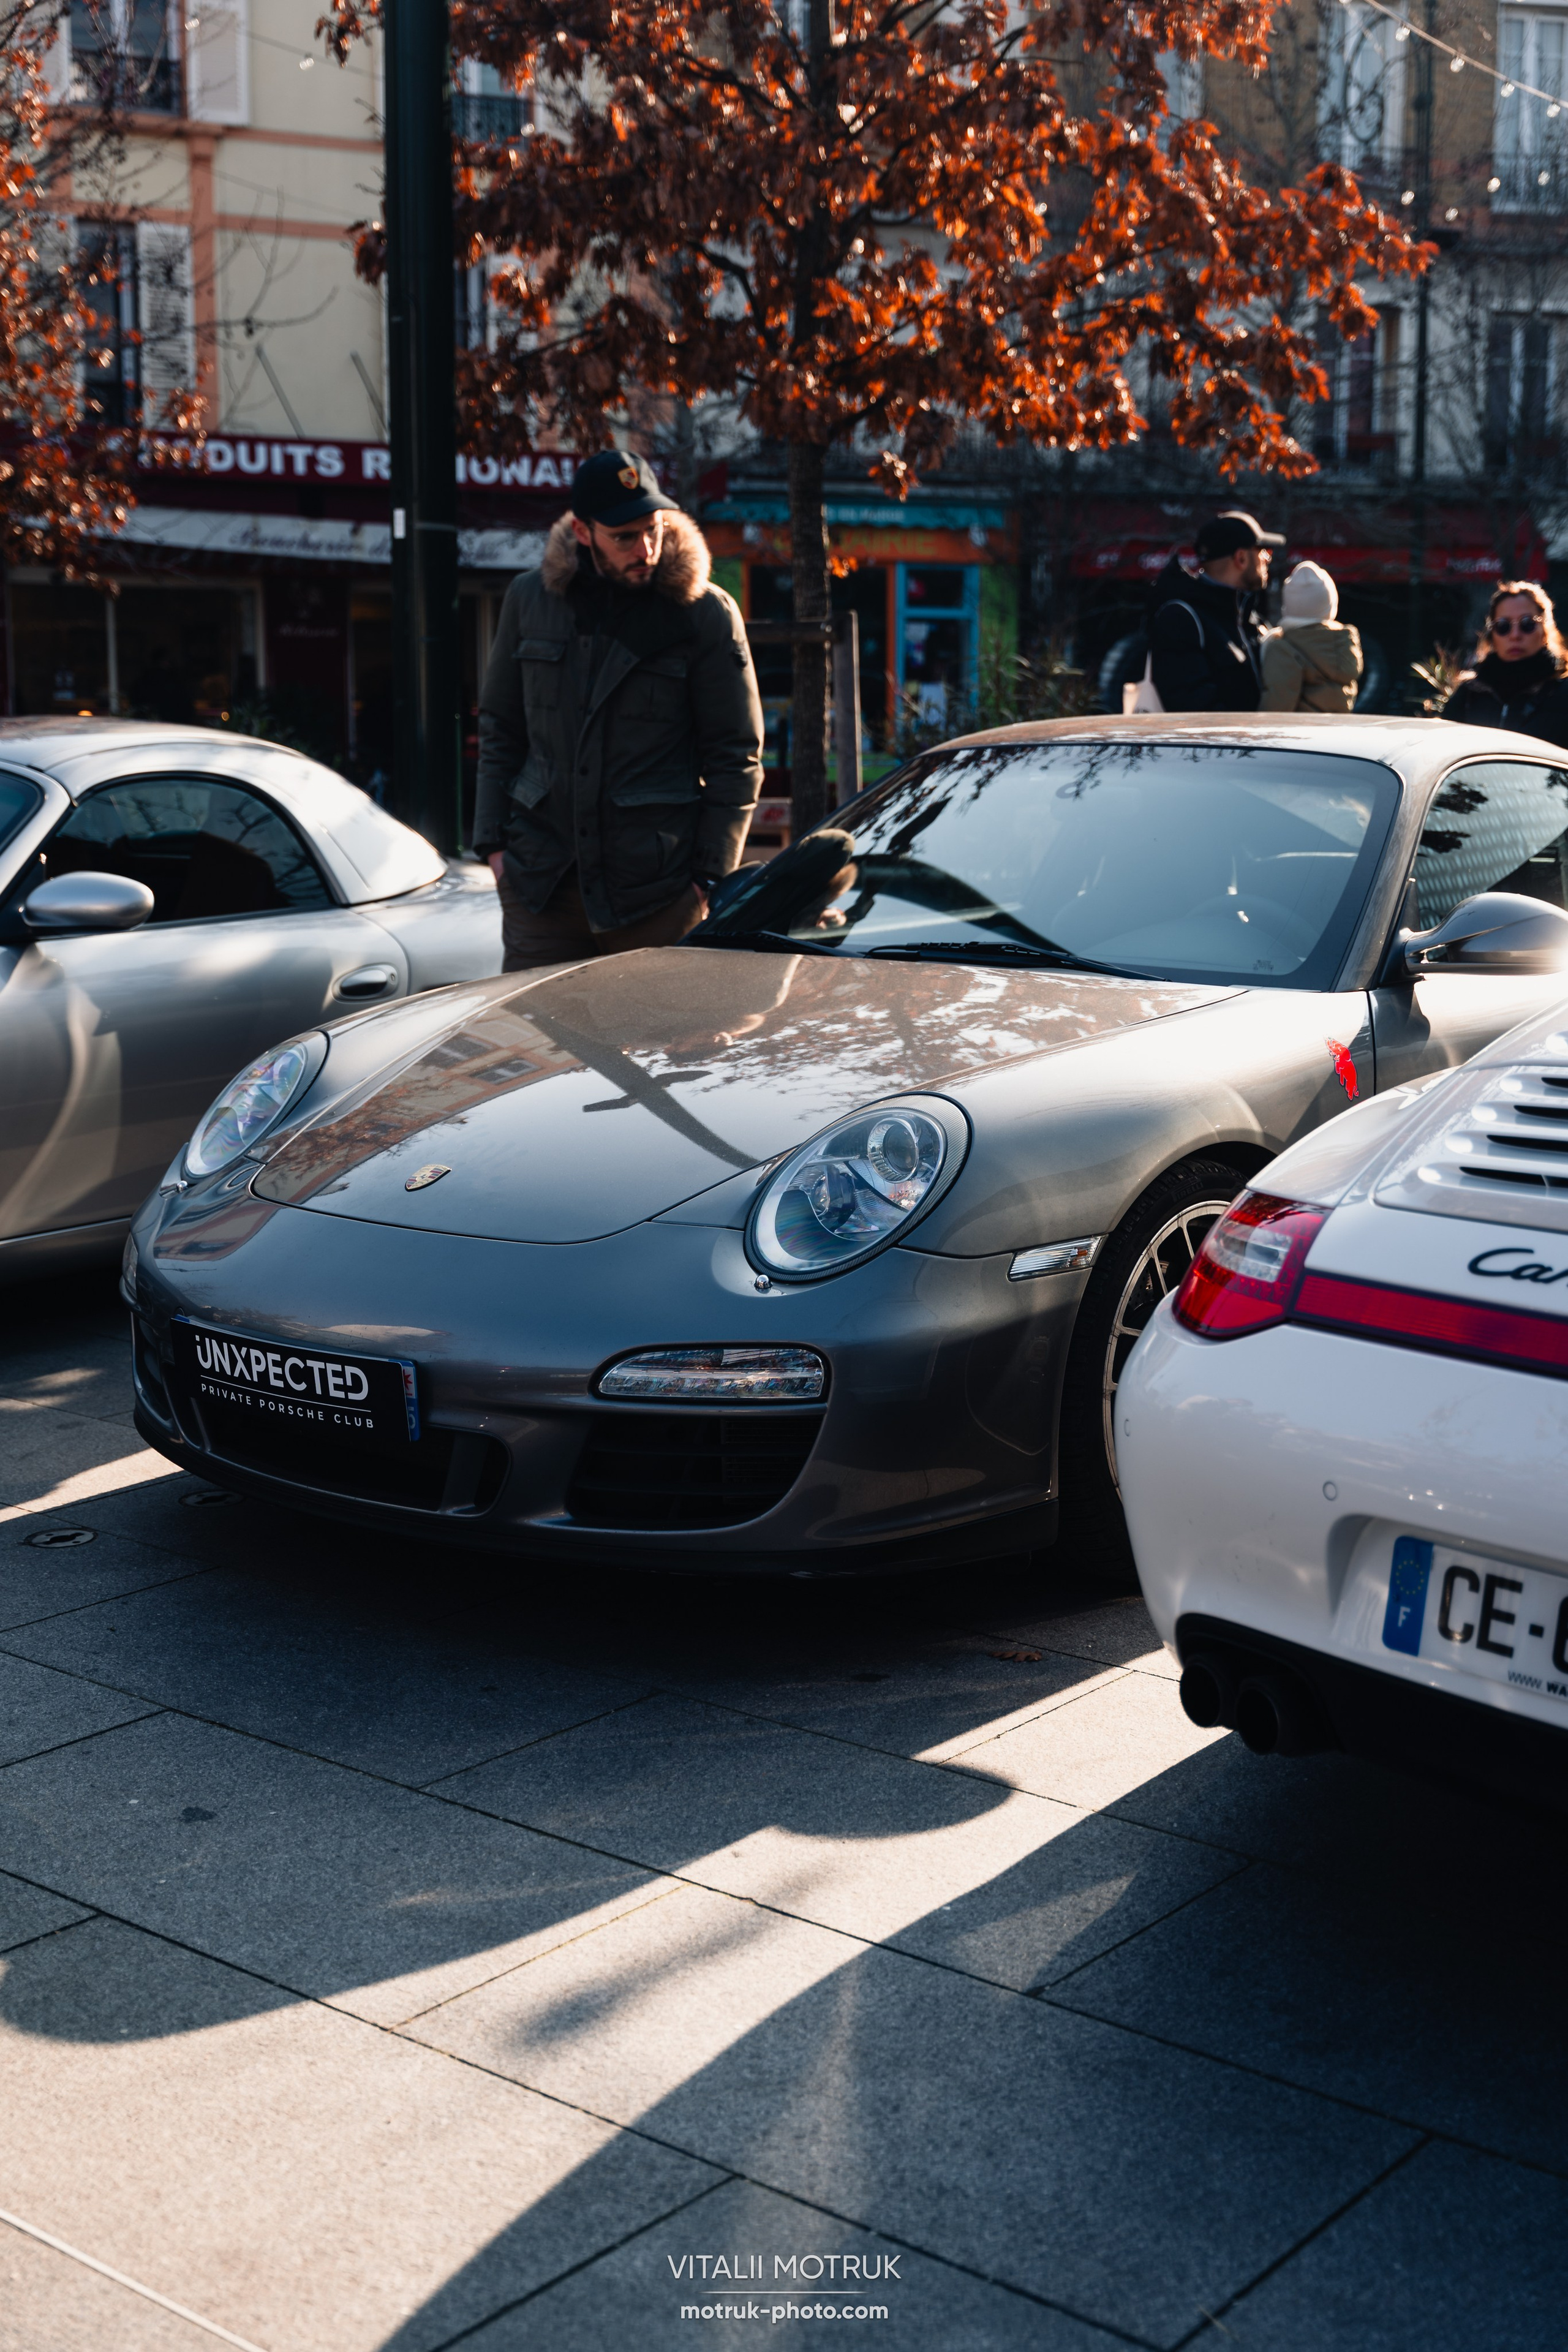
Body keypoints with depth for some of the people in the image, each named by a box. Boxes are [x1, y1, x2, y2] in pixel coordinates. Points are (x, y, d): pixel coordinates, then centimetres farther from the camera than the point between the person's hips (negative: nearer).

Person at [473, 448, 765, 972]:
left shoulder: (705, 613, -2)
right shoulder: (530, 599, 7)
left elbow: (737, 757, 0)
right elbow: (499, 730, 16)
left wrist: (710, 878, -6)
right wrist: (493, 843, 7)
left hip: (657, 889, -3)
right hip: (540, 885, 3)